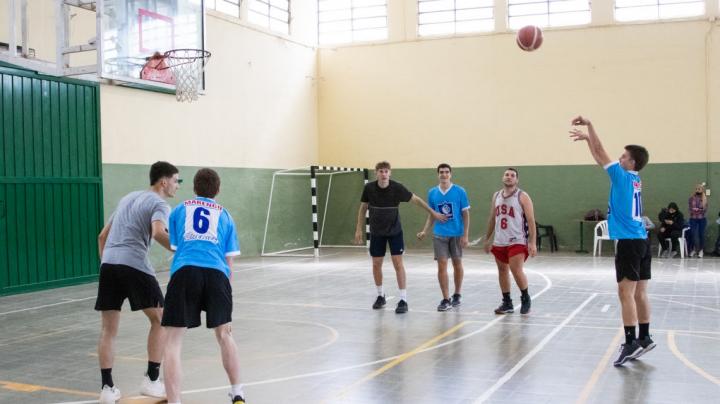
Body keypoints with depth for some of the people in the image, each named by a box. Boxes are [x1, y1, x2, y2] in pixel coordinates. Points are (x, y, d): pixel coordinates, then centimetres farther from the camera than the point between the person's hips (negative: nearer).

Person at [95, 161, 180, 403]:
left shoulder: (128, 198, 25)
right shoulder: (159, 204, 2)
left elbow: (102, 236, 26)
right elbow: (158, 233, -20)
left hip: (108, 263, 7)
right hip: (133, 265, -7)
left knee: (109, 329, 11)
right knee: (160, 320, 8)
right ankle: (151, 381, 8)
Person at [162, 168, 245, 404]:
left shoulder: (179, 210, 22)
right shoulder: (224, 215, 23)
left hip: (185, 272, -2)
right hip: (217, 274, 2)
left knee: (173, 342, 2)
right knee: (224, 334, 22)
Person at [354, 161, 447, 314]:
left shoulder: (397, 187, -17)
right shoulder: (369, 188, -11)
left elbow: (416, 199, -6)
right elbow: (363, 208, 3)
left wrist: (434, 213, -1)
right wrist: (359, 229, 2)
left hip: (395, 231, -2)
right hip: (376, 232, 2)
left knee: (398, 263, -9)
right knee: (376, 264, 6)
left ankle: (403, 300, -5)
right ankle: (380, 296, 26)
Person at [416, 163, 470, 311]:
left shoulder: (460, 191, -5)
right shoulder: (432, 193, 3)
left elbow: (465, 214, -3)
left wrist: (465, 235, -9)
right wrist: (425, 231, 0)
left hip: (457, 234, -1)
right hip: (439, 234, 2)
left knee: (457, 264, 11)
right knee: (442, 265, -4)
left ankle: (457, 295, 27)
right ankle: (446, 299, 2)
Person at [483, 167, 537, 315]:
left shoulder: (522, 196, -6)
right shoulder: (496, 196, 11)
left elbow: (531, 220, -9)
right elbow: (492, 219, 18)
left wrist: (532, 243, -17)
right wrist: (487, 239, 17)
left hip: (517, 241, -6)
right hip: (499, 242, 6)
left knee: (516, 271, -15)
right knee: (502, 271, 10)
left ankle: (525, 298, 8)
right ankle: (507, 303, 20)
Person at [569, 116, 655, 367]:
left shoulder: (623, 177, -8)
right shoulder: (634, 179, 14)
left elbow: (601, 154, -8)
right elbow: (602, 158, 23)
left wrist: (589, 124, -3)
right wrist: (587, 138, 23)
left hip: (629, 243, -9)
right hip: (641, 241, 9)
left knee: (626, 293, -9)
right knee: (639, 293, 10)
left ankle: (631, 342, -11)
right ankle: (644, 339, 15)